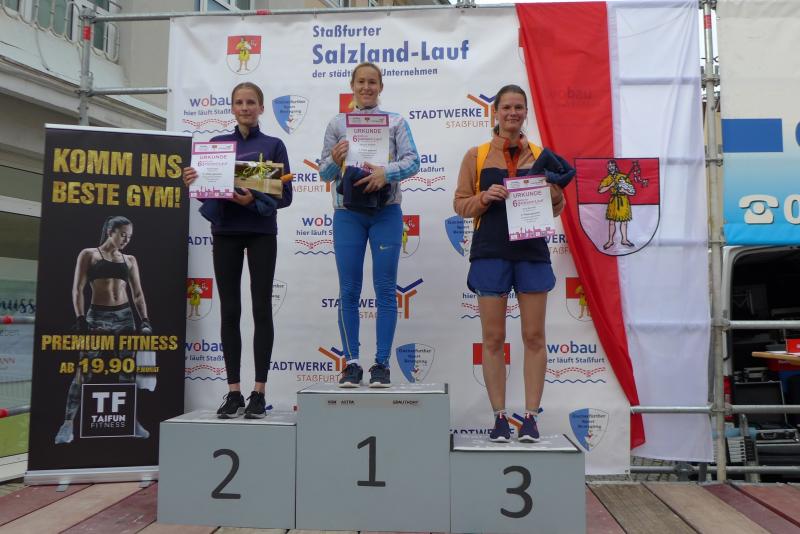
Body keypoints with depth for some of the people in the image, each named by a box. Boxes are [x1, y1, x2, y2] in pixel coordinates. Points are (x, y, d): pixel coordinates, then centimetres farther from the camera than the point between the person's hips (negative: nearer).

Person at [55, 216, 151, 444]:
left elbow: (138, 293, 12)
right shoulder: (89, 254, 4)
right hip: (97, 316, -3)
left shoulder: (130, 260, 13)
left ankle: (132, 421, 14)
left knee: (128, 369, 5)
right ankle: (68, 423, 1)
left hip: (125, 316, 3)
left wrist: (144, 319, 0)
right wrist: (80, 319, -12)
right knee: (84, 370, -6)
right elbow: (77, 289, -2)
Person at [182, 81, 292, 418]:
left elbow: (284, 195, -1)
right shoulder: (216, 144, 13)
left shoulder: (273, 145, 6)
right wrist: (190, 181, -13)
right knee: (229, 312, 2)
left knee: (261, 309, -3)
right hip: (225, 232, 2)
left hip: (261, 233, -2)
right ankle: (234, 392, 9)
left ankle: (259, 392, 4)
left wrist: (254, 201, -19)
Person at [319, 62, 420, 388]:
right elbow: (325, 173, 8)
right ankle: (352, 363, 11)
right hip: (348, 213, 1)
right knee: (349, 291, 2)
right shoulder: (337, 124, 11)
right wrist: (335, 160, -13)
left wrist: (386, 171, -20)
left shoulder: (395, 122, 9)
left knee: (385, 290, -1)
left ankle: (382, 364, 7)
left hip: (386, 212, -1)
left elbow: (412, 161, -2)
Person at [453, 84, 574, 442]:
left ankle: (531, 416, 11)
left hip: (532, 252, 1)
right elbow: (460, 204, 5)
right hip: (490, 252, -1)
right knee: (493, 339, 2)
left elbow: (558, 209, 12)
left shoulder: (540, 156, 11)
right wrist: (485, 197, -13)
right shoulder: (476, 156, 7)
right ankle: (499, 417, 12)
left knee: (534, 336, 2)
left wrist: (555, 192, -9)